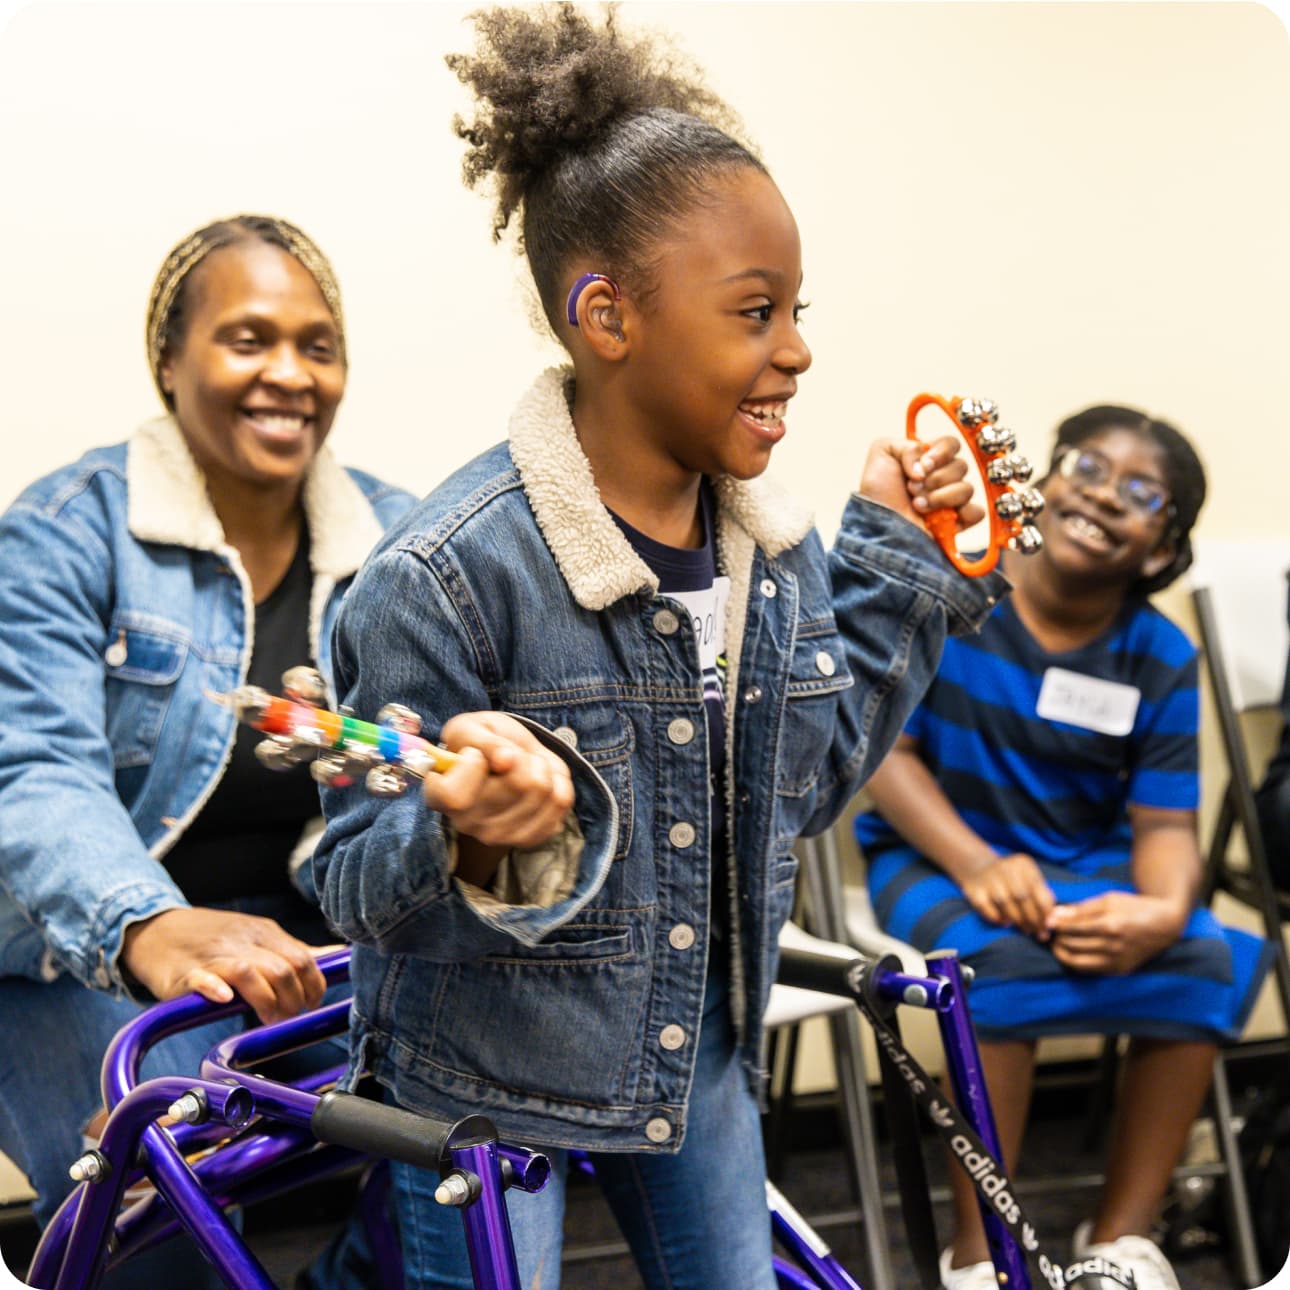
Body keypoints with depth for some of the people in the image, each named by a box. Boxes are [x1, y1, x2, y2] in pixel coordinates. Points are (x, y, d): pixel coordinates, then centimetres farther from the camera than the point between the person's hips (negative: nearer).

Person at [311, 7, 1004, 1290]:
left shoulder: (772, 542, -6)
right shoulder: (447, 570, -27)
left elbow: (805, 777, 4)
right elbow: (357, 883, -20)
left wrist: (894, 559, 1)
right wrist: (471, 841, -44)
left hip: (696, 1050, 6)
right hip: (483, 1074, -6)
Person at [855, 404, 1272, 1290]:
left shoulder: (1161, 659, 0)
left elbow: (1165, 822, -4)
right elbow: (884, 751, -10)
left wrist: (1164, 909, -28)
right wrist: (978, 864, -26)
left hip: (1090, 864, 3)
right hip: (936, 853, -3)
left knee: (1203, 962, -24)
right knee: (1005, 961, -34)